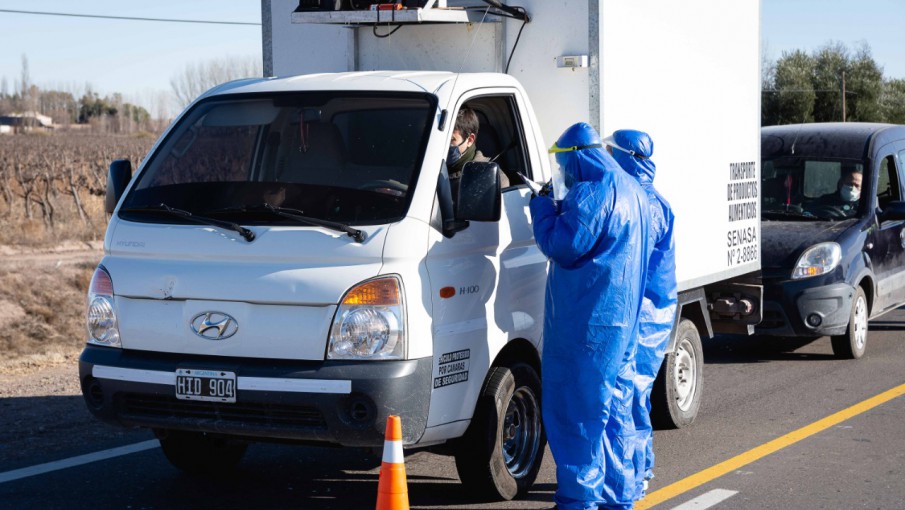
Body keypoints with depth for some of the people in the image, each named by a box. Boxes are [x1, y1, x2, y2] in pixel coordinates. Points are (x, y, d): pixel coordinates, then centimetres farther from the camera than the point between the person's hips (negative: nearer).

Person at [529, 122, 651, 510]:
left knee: (577, 410, -5)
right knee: (614, 407, 15)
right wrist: (560, 206, 18)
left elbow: (563, 246, -17)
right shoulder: (631, 191, 17)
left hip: (586, 321, -10)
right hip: (622, 318, 10)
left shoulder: (593, 192, -15)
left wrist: (542, 207, -3)